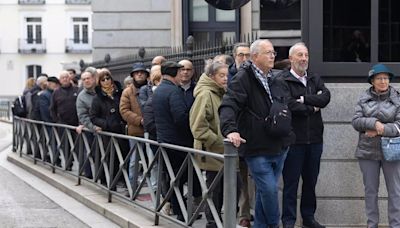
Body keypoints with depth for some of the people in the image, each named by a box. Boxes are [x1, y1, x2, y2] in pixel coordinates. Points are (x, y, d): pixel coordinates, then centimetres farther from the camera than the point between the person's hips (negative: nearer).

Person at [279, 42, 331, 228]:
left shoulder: (315, 79, 14)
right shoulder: (282, 80, -6)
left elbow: (325, 98, -3)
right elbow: (288, 105, -18)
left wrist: (304, 99, -13)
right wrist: (313, 108, -7)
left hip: (314, 138, 6)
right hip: (293, 139, -6)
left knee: (311, 181, 14)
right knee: (291, 182, 0)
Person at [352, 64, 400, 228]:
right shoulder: (364, 98, 4)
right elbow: (355, 121, -4)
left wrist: (379, 131, -19)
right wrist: (374, 123, -20)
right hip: (368, 152, 2)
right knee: (370, 190, 10)